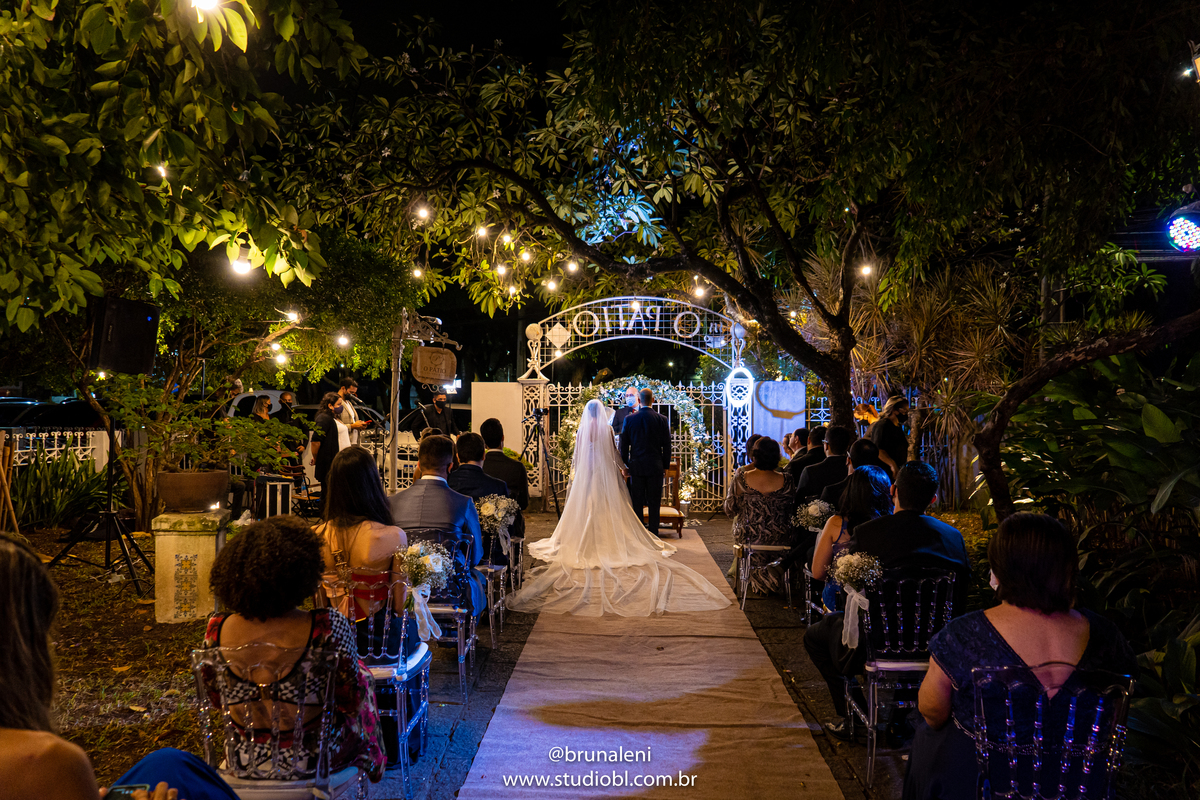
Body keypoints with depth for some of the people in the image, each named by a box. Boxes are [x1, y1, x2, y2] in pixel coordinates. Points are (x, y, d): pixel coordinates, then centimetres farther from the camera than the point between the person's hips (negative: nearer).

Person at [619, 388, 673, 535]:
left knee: (636, 502, 6)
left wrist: (625, 465, 11)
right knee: (654, 503, 4)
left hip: (636, 466, 1)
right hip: (655, 467, 0)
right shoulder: (661, 419, -3)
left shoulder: (629, 419, -1)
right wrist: (665, 465, 10)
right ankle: (653, 534, 6)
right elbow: (667, 445, 1)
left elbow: (623, 445, 3)